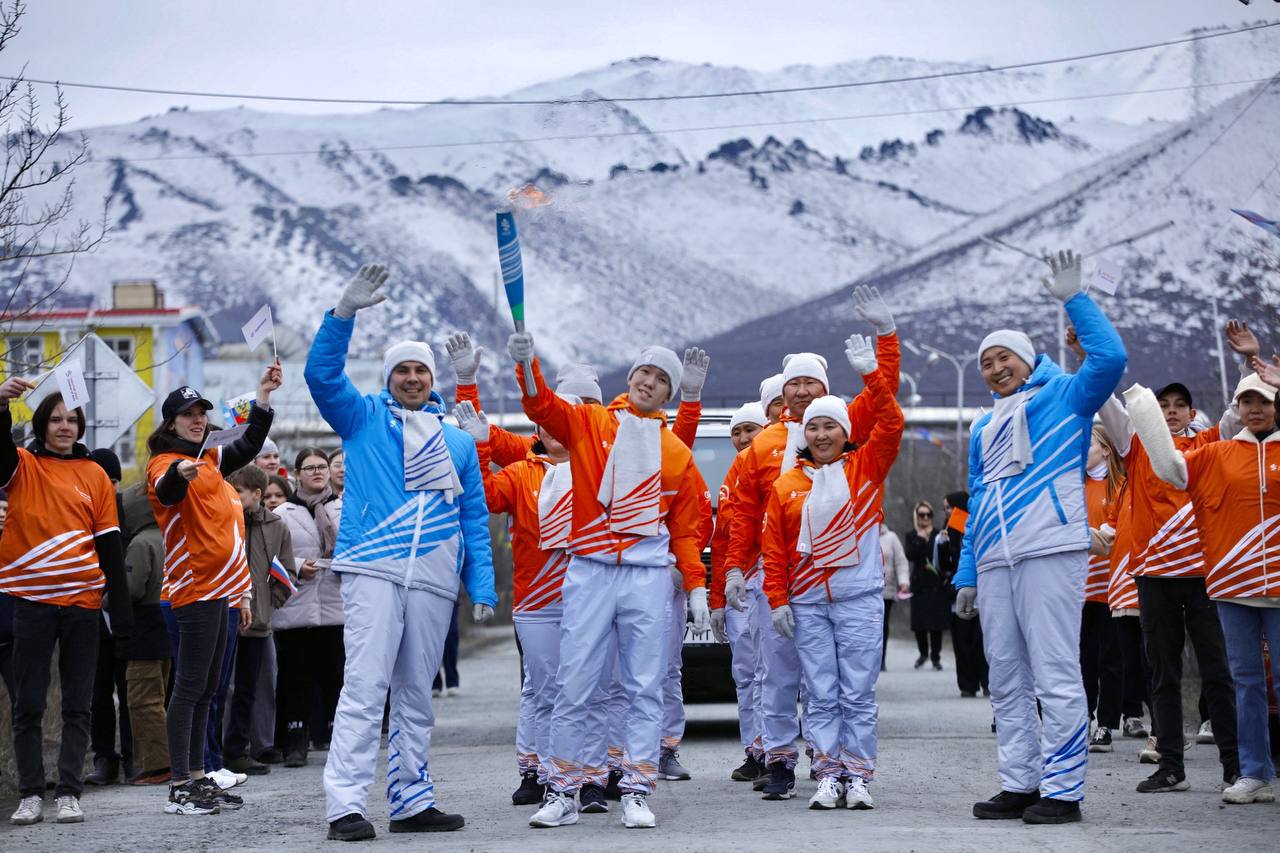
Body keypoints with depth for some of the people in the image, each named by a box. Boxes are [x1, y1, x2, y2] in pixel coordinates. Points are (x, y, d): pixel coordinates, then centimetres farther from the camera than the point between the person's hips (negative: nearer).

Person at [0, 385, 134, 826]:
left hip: (82, 599, 2)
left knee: (77, 703, 4)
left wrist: (122, 609, 2)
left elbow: (110, 545, 7)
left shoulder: (94, 475, 8)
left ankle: (70, 792, 9)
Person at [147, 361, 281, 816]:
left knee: (205, 691, 11)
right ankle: (179, 788, -12)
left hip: (219, 590, 9)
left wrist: (264, 395, 21)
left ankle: (198, 778, 16)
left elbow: (249, 446, 29)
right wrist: (180, 475, -53)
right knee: (189, 688, -11)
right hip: (194, 588, -9)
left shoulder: (207, 462, 18)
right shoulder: (166, 463, -9)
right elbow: (166, 491, -31)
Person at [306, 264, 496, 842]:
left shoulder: (458, 442, 18)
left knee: (415, 697, 9)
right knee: (364, 690, -12)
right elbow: (322, 372, -4)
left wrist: (482, 588, 9)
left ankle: (411, 801, 15)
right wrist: (346, 311, -16)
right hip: (371, 571, -4)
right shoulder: (363, 418, 11)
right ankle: (344, 805, -15)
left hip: (433, 579, 4)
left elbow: (475, 519, 17)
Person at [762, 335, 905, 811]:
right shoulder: (786, 485, 8)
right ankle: (828, 776, 5)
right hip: (808, 603, 2)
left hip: (859, 598, -2)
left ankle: (858, 777, 3)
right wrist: (777, 600, 2)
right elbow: (773, 549, 7)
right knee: (821, 695, 3)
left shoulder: (865, 468, 5)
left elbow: (891, 425, -7)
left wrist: (871, 374, -14)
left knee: (858, 693, 0)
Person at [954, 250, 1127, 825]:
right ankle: (1019, 785, 13)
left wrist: (1074, 300, -9)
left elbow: (1111, 358, -13)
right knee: (1007, 683, 7)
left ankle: (1062, 789, -7)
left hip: (1051, 555, -7)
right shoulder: (983, 429, 24)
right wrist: (967, 574, 17)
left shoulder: (1065, 398, 6)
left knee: (1056, 677, -8)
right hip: (994, 564, 7)